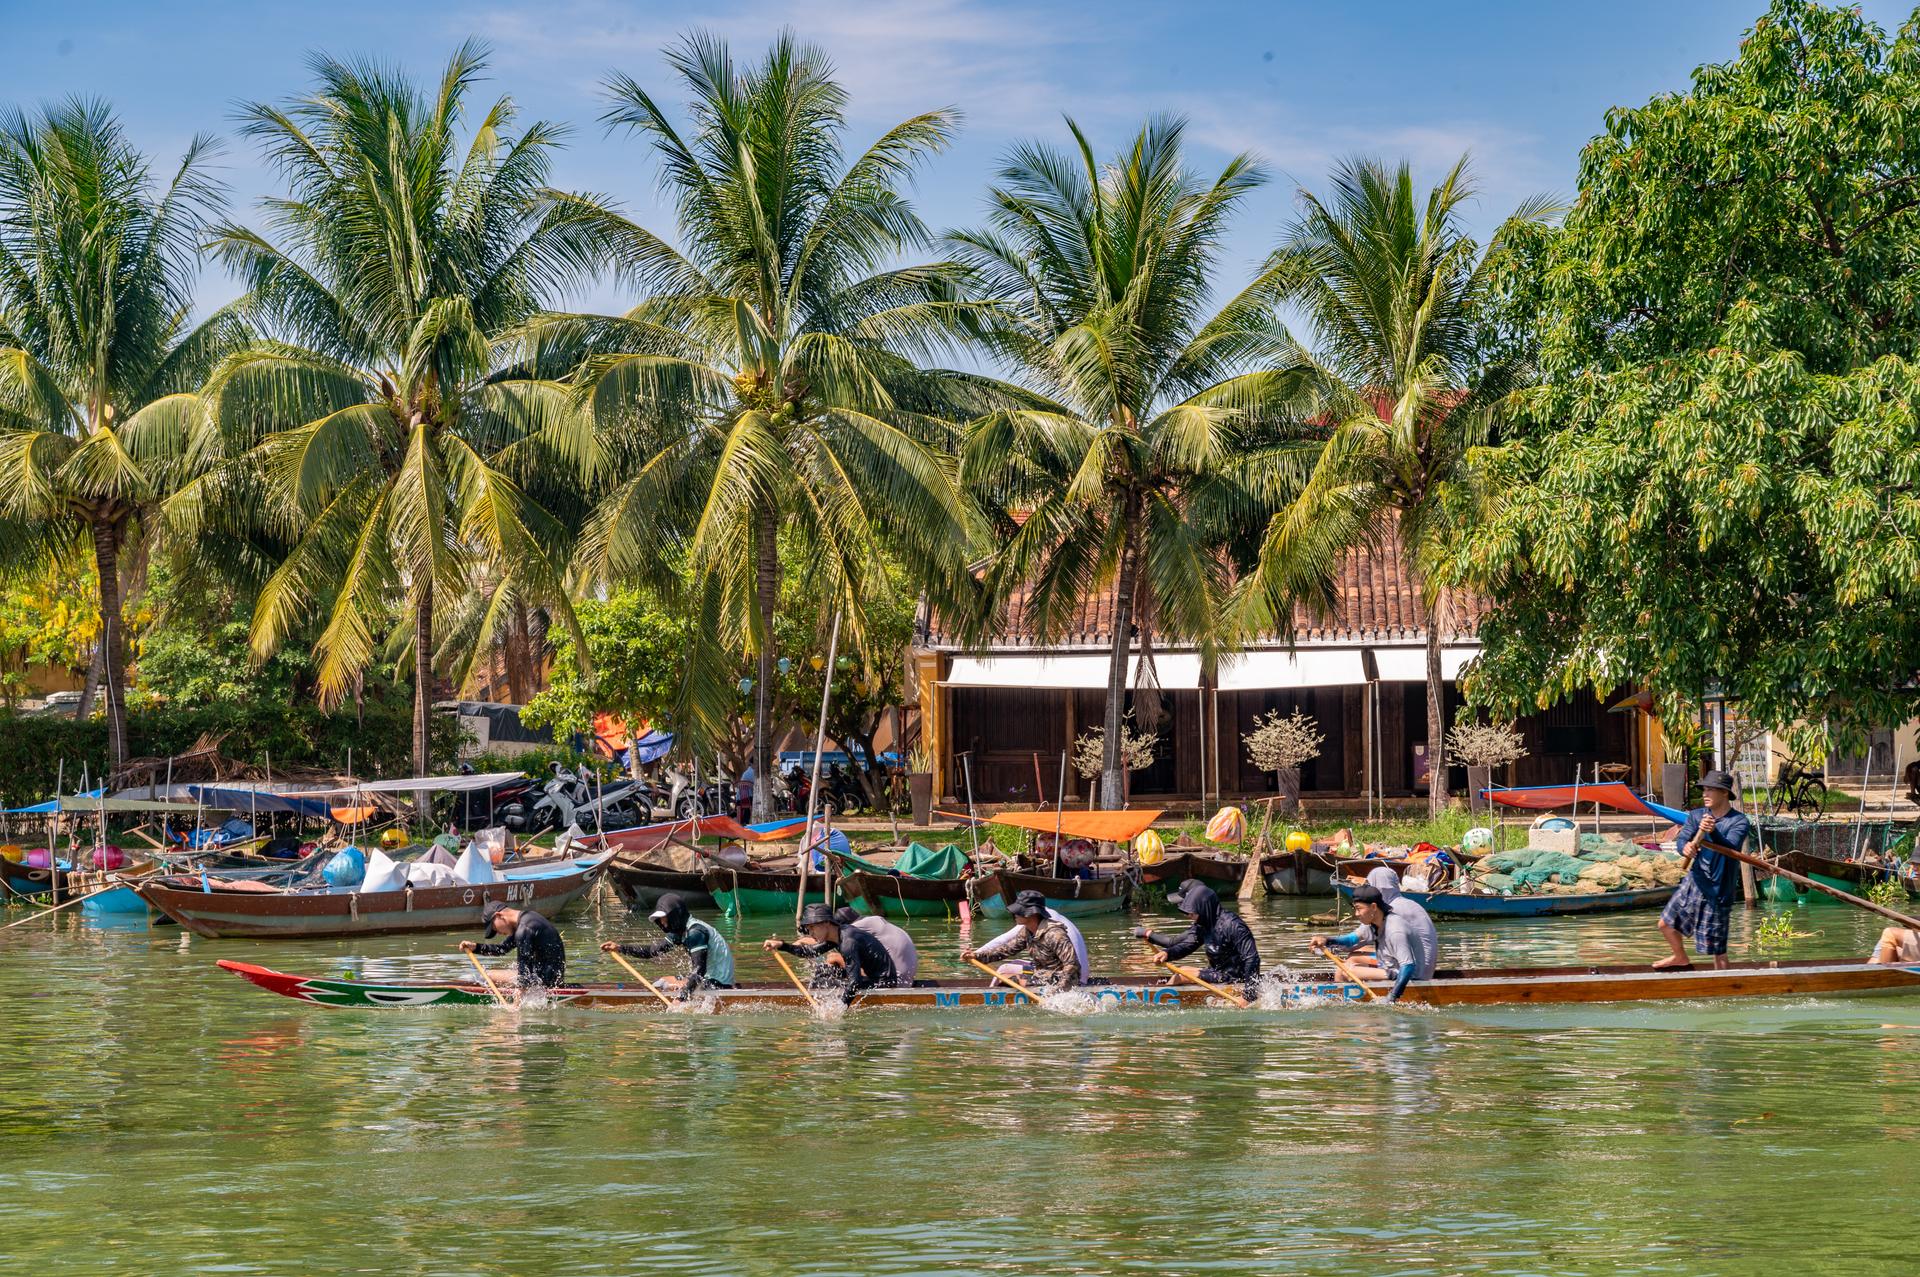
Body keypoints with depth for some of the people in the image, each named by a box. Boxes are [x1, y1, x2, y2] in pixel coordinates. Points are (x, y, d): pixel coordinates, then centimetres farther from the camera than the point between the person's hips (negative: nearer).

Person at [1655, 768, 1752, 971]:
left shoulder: (1738, 822, -12)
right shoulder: (1696, 816, 2)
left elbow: (1730, 848, -27)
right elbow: (1682, 840, -10)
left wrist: (1714, 832, -47)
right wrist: (1685, 848, -35)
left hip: (1717, 891, -6)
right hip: (1693, 883, 6)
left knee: (1716, 947, -4)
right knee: (1666, 923, 20)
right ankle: (1681, 959, 47)